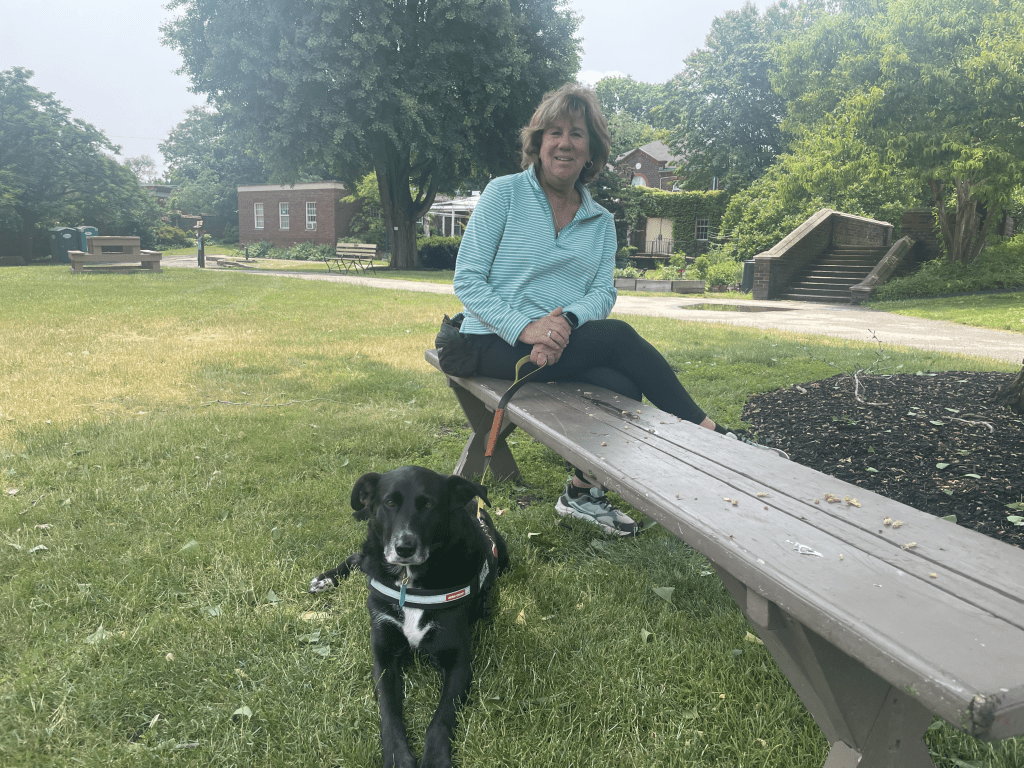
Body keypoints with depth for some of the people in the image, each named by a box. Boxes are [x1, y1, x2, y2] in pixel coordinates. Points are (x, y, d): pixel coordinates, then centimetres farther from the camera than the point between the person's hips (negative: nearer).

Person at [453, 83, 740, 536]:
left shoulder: (601, 222, 13)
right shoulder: (504, 193, -1)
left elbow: (603, 292, 2)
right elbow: (467, 279, -8)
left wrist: (566, 320, -22)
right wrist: (525, 327, -22)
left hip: (565, 342, 5)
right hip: (496, 345, -4)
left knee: (623, 388, -25)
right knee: (619, 336, -25)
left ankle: (582, 492, 0)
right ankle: (706, 432, -11)